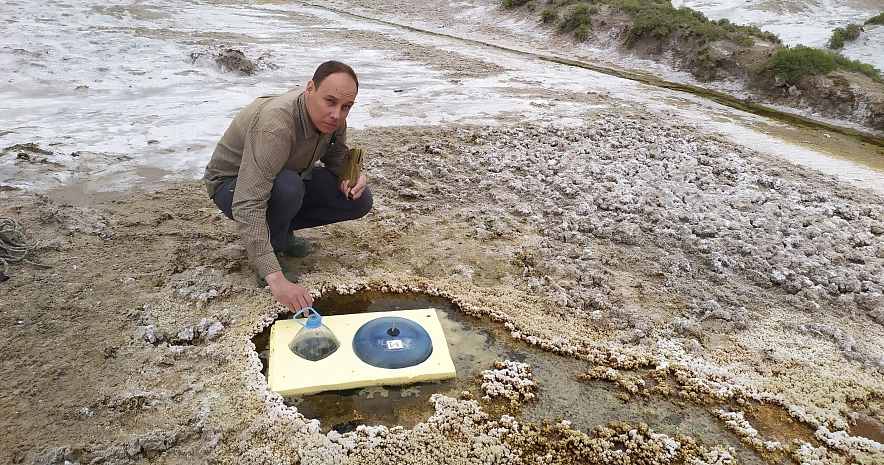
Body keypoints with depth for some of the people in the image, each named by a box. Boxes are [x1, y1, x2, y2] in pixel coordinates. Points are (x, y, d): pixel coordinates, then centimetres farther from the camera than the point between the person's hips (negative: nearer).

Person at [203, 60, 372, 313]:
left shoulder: (332, 117, -17)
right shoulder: (275, 125, -39)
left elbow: (337, 155, 5)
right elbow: (247, 205, -45)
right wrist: (275, 278, -52)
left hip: (288, 180, 7)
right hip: (232, 185, -7)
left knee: (359, 201, -9)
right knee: (287, 186, -40)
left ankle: (280, 230, 7)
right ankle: (271, 245, -9)